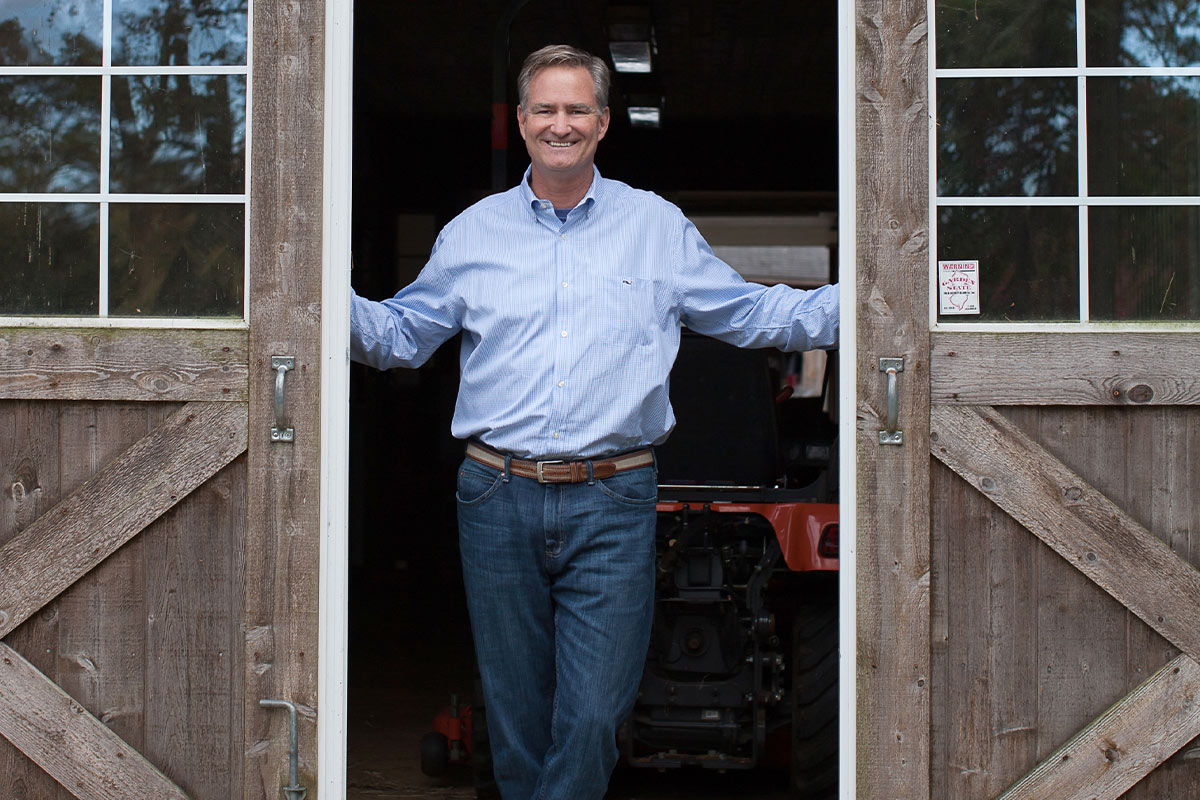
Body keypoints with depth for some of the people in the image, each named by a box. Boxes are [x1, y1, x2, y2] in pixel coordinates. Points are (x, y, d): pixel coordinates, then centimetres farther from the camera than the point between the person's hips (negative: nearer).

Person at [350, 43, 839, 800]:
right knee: (515, 713, 9)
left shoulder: (657, 226, 9)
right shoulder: (472, 232, 11)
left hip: (612, 507, -1)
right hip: (498, 501, 2)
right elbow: (401, 333, 17)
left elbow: (753, 313, 14)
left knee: (593, 716, -7)